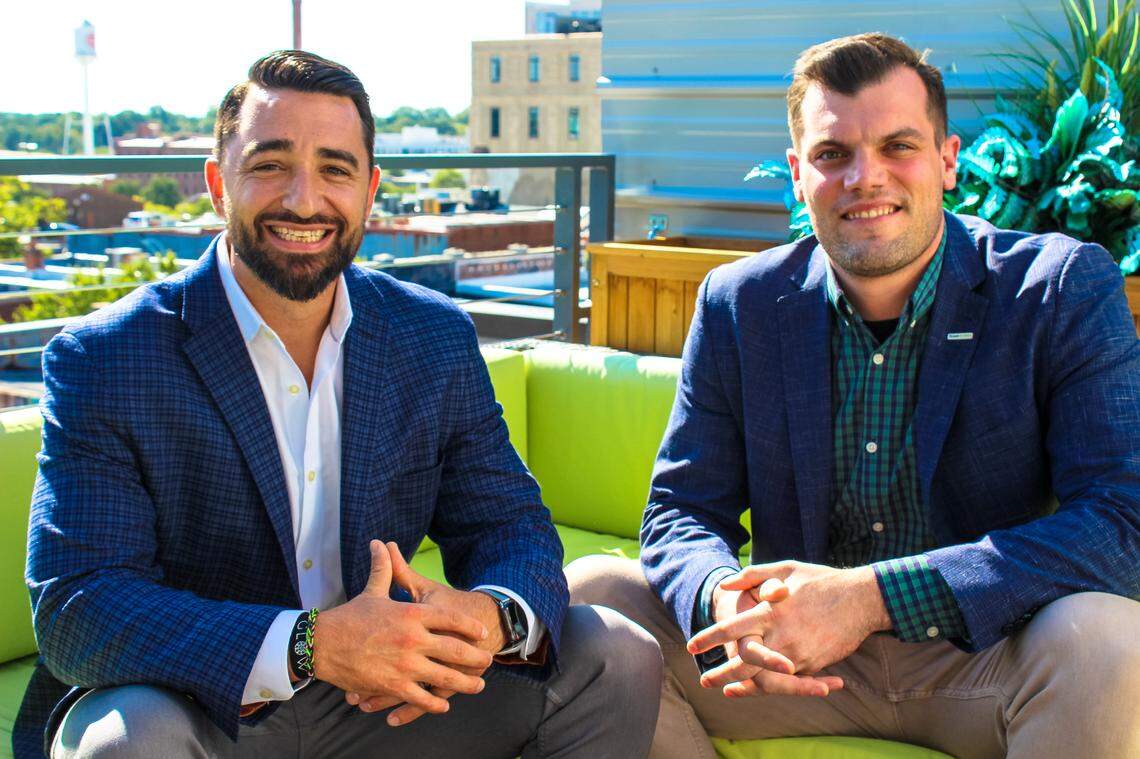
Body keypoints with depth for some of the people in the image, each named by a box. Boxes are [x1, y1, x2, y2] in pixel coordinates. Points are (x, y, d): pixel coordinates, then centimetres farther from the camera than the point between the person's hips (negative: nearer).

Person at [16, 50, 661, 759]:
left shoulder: (438, 338, -1)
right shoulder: (99, 362, -13)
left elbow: (511, 525, 0)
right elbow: (74, 607, -20)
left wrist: (491, 617, -26)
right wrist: (310, 645, -35)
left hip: (369, 701, 4)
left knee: (616, 659, -9)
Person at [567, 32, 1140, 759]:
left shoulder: (1064, 289, -10)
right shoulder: (739, 304, -1)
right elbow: (682, 512, 0)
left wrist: (871, 596, -31)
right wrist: (725, 602, -27)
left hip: (984, 660, -2)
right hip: (800, 662, 3)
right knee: (588, 596, -15)